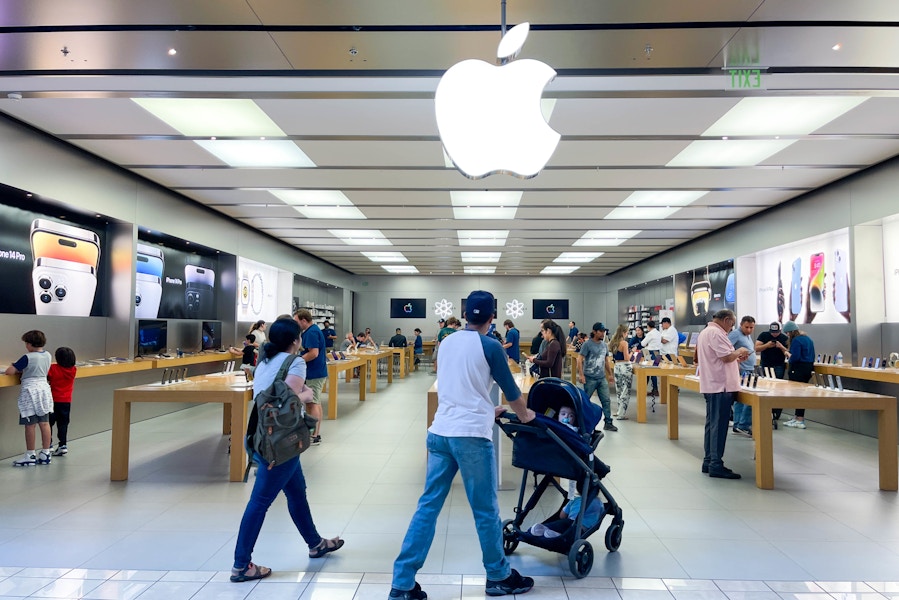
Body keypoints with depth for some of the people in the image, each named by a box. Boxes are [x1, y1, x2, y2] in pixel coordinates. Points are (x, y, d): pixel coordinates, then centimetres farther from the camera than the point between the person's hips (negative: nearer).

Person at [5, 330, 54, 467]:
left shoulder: (27, 357, -15)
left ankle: (30, 456, 9)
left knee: (30, 425, 1)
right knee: (44, 423, 8)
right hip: (44, 389, 7)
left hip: (30, 391, -7)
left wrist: (15, 367, 7)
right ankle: (45, 454, 14)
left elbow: (10, 371, -14)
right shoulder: (47, 355, 5)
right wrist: (23, 368, 16)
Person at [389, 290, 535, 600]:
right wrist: (524, 414, 26)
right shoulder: (490, 346, -5)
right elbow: (511, 389, 6)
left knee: (428, 506, 9)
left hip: (439, 432, 6)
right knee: (486, 511, 10)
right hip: (471, 436, -6)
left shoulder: (446, 343, 13)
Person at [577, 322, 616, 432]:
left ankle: (608, 423, 11)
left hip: (602, 378, 6)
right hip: (590, 378, -6)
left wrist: (610, 374, 18)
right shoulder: (587, 344, -10)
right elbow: (579, 359, -14)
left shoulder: (604, 345, 10)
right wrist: (581, 375, -21)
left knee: (606, 401, 4)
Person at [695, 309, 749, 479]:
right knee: (719, 426, -7)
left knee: (712, 425, 14)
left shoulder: (706, 331, 19)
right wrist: (739, 351, -4)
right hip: (720, 386, -11)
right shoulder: (715, 333, -15)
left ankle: (709, 462, 19)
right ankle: (716, 466, -4)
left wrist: (735, 358, 14)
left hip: (712, 385, 11)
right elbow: (726, 357, -22)